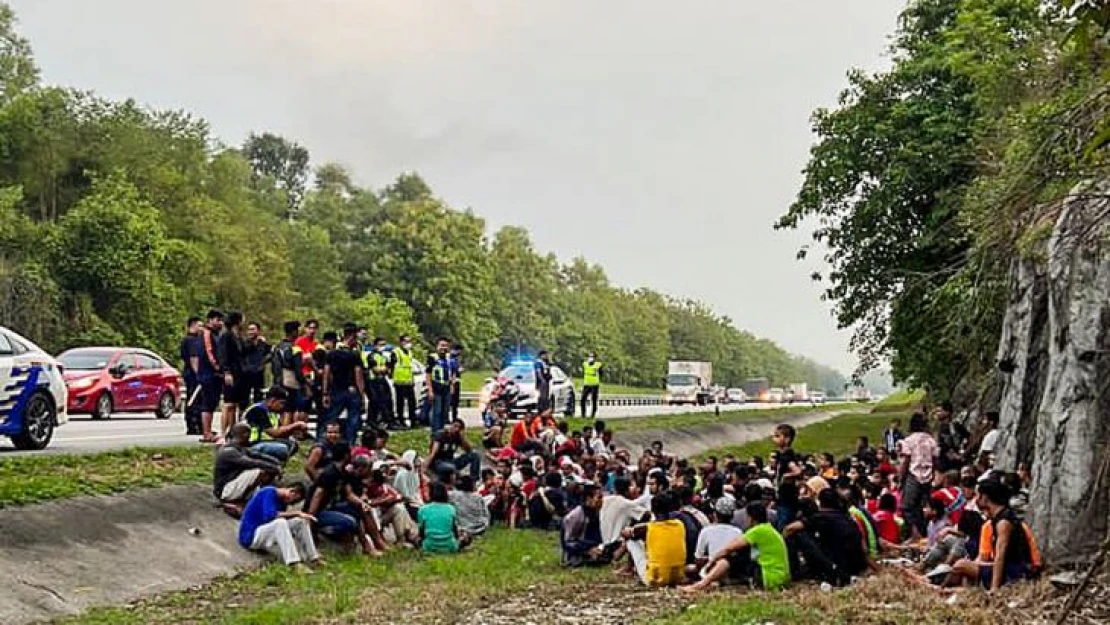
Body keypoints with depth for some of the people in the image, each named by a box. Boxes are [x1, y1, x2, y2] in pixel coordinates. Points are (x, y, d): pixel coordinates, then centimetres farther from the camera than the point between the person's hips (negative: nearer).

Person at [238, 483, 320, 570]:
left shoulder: (283, 502, 6)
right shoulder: (269, 492, -15)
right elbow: (269, 515, -31)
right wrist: (296, 513, -29)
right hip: (250, 536, -8)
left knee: (301, 521, -5)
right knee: (280, 522, -34)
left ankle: (313, 558, -10)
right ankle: (294, 564, -43)